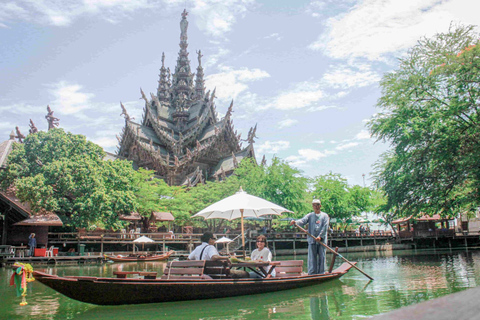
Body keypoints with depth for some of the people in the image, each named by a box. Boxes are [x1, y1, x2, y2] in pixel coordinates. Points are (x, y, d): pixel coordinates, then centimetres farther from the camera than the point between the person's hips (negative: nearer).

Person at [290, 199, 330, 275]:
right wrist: (295, 222, -28)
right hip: (312, 240, 0)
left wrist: (320, 236, -16)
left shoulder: (324, 215, 6)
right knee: (312, 258, 0)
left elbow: (325, 227, -4)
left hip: (322, 240, 0)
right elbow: (302, 221, -7)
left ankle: (321, 273, 14)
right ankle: (312, 273, 7)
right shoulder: (310, 215, 9)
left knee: (321, 257, 4)